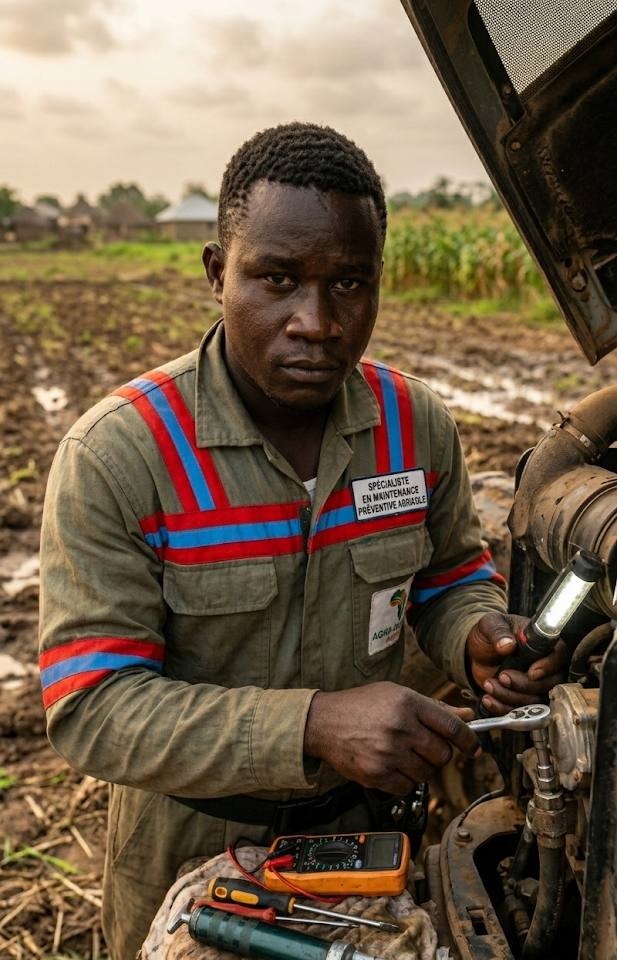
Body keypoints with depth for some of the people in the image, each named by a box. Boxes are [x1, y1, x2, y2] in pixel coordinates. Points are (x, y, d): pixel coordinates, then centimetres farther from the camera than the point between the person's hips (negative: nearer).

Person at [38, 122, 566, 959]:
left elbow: (451, 575, 3)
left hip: (364, 819, 4)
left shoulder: (418, 425, -12)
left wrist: (479, 639, -21)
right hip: (188, 843, -3)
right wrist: (313, 725, -39)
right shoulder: (113, 456, -26)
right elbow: (90, 707, -28)